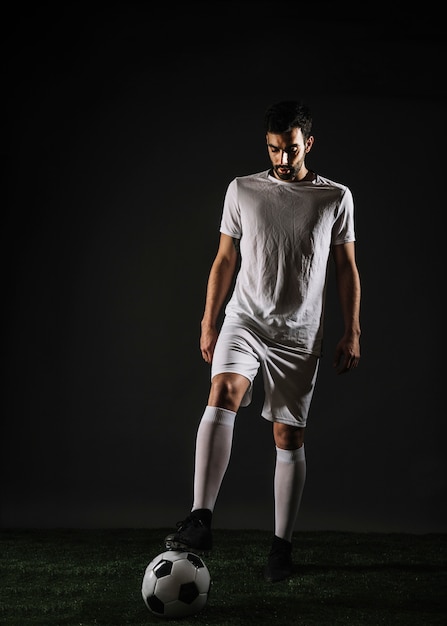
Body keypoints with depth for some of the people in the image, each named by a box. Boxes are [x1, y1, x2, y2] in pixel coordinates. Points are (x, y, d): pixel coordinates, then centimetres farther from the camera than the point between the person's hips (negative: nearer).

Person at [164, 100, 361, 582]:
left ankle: (282, 546, 14)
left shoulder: (336, 198, 5)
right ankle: (200, 521, -32)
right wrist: (208, 323, 7)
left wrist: (352, 333, 3)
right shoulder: (242, 190, 6)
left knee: (289, 438, 2)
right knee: (222, 396, -27)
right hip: (244, 320, 0)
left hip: (299, 334, 0)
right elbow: (225, 260, 11)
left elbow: (347, 269, 9)